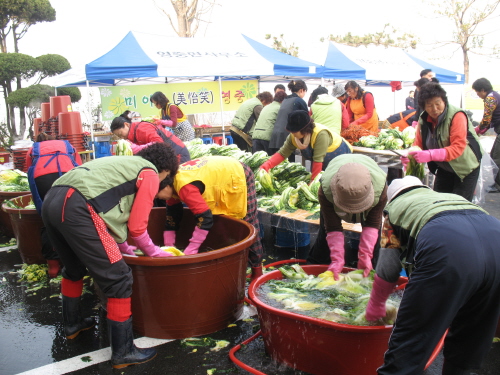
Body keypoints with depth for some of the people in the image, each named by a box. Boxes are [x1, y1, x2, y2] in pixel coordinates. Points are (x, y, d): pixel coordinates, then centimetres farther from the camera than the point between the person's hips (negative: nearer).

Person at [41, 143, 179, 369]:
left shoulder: (124, 164, 32)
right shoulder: (150, 174, 8)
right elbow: (137, 227, 4)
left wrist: (124, 248, 34)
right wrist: (154, 253, 21)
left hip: (51, 201, 10)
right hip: (77, 208, -10)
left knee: (74, 268, 31)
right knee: (119, 280, -1)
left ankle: (71, 324, 48)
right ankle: (123, 352, 7)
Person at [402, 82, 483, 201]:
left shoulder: (457, 116, -25)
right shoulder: (424, 119, -6)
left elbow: (458, 148, -34)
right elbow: (418, 144, -3)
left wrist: (430, 155, -46)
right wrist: (410, 155, -28)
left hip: (465, 168, -6)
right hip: (444, 168, 6)